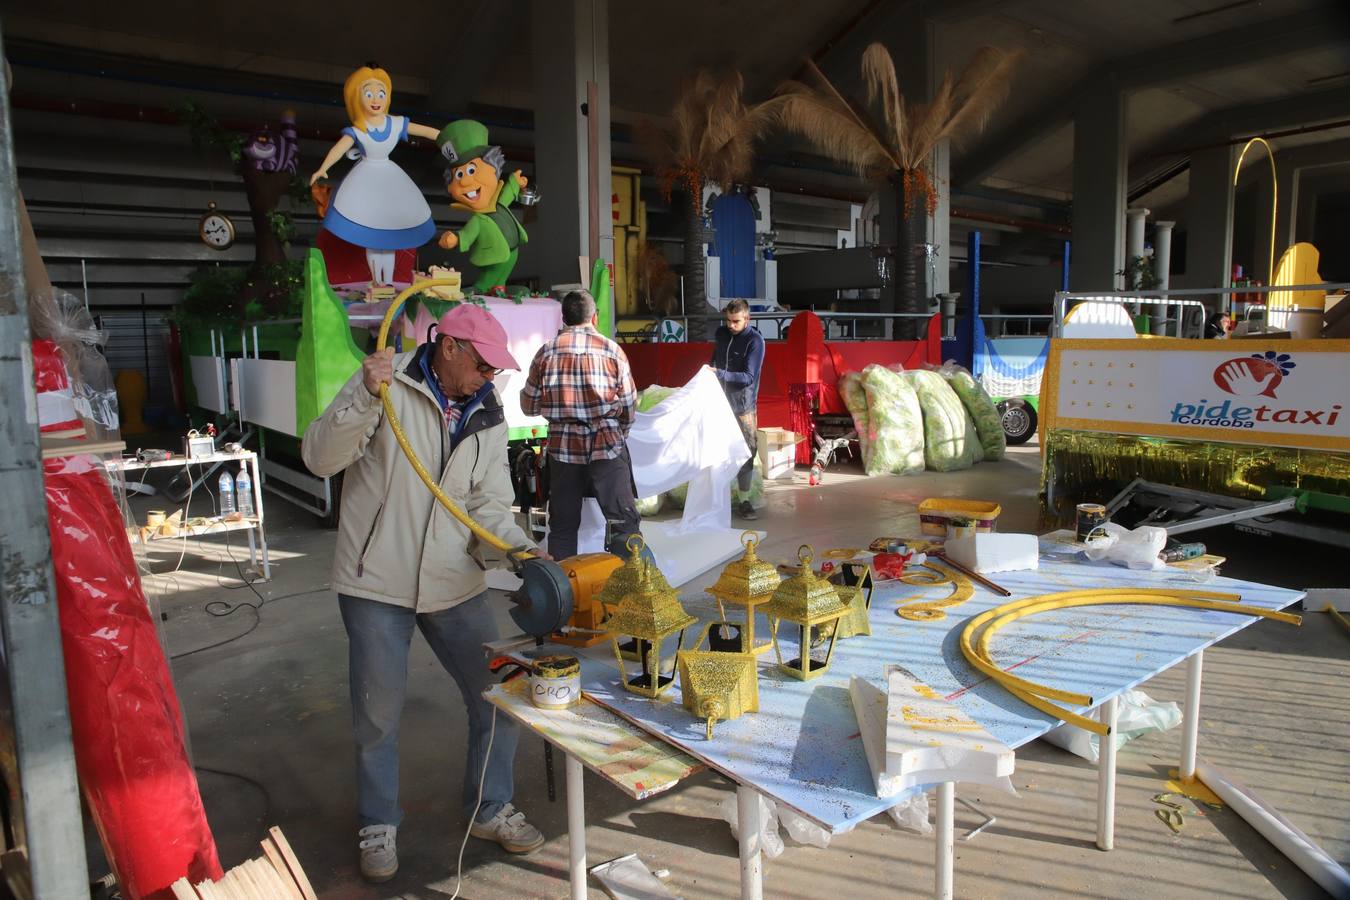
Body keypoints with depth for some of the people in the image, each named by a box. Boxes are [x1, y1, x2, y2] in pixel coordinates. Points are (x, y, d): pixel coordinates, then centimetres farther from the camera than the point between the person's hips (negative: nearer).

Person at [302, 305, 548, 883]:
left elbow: (490, 504, 2)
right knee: (378, 714, 9)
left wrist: (521, 548, -16)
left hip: (454, 582, 5)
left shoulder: (487, 416, 5)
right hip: (377, 581, -4)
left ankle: (491, 809, 31)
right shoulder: (388, 383, -10)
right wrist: (364, 398, -31)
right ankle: (379, 825, 33)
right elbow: (321, 458, -17)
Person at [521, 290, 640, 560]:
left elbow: (528, 405, 6)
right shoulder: (611, 349, -1)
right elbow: (629, 403, 1)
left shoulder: (547, 352, 1)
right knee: (624, 522, 3)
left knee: (562, 526, 12)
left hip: (563, 446, 2)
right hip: (607, 444, -2)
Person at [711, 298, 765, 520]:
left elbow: (749, 377, -19)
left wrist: (720, 374, -29)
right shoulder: (721, 333, 4)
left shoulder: (755, 340, -12)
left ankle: (744, 501, 7)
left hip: (743, 405, -4)